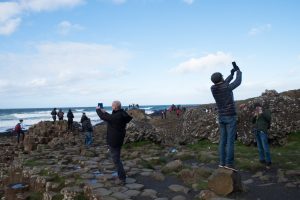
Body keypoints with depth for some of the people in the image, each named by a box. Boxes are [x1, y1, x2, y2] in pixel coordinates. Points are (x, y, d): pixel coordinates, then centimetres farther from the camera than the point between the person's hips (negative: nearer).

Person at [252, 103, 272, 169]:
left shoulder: (266, 111, 7)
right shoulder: (256, 114, 20)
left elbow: (269, 118, -8)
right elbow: (253, 122, 16)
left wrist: (262, 113, -10)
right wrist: (254, 116, 1)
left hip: (263, 130, -6)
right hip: (256, 130, 6)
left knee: (265, 146, -13)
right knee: (259, 146, 6)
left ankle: (268, 162, -9)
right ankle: (262, 160, 11)